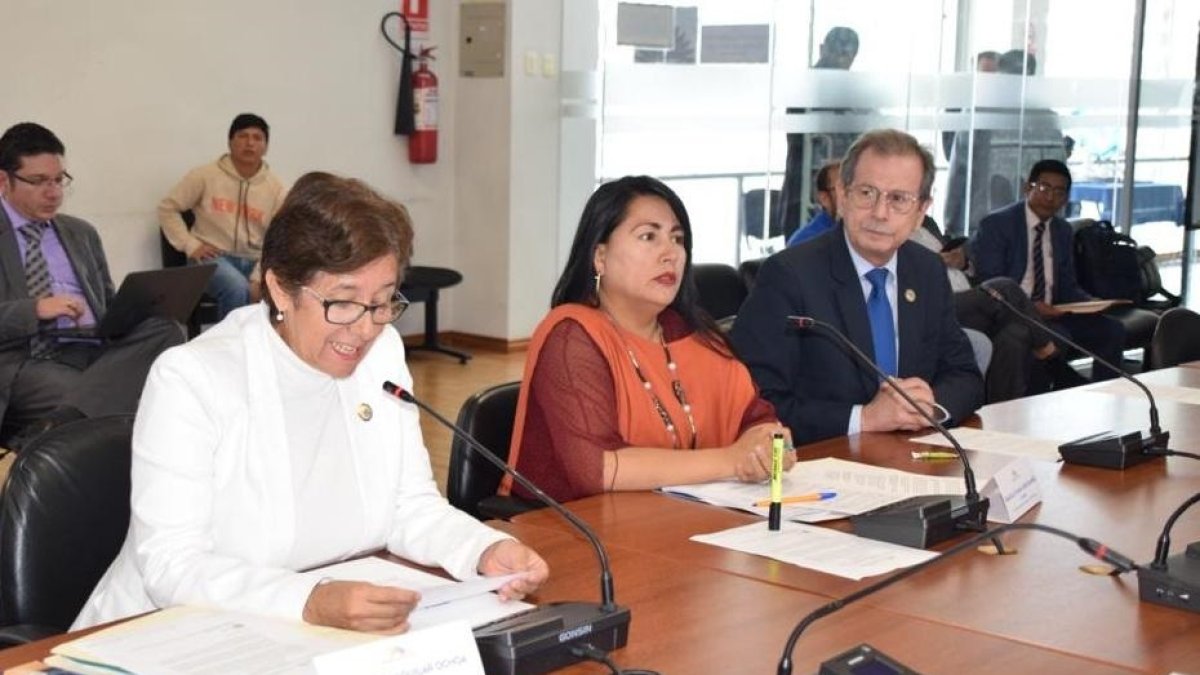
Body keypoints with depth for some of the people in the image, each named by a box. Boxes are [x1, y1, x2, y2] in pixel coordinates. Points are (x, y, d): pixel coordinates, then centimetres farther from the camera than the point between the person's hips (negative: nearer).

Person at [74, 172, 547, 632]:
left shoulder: (381, 354, 1)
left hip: (336, 641, 4)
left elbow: (411, 506, 6)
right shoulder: (190, 380, -16)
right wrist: (312, 604, -34)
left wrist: (488, 551, -13)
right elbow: (172, 566, -21)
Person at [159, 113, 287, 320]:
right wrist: (190, 245, -7)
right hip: (213, 257, -3)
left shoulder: (275, 187, 4)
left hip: (254, 262, 3)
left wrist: (258, 279, -15)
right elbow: (167, 208, 4)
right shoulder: (205, 176, -1)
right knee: (237, 288, -36)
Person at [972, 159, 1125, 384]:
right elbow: (989, 285, -13)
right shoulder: (996, 224, -5)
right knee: (1057, 337, -33)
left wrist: (1091, 303, -5)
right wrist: (1031, 307, -24)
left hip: (1050, 313, 7)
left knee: (1113, 330, -13)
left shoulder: (1063, 231, 15)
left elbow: (1067, 286, 18)